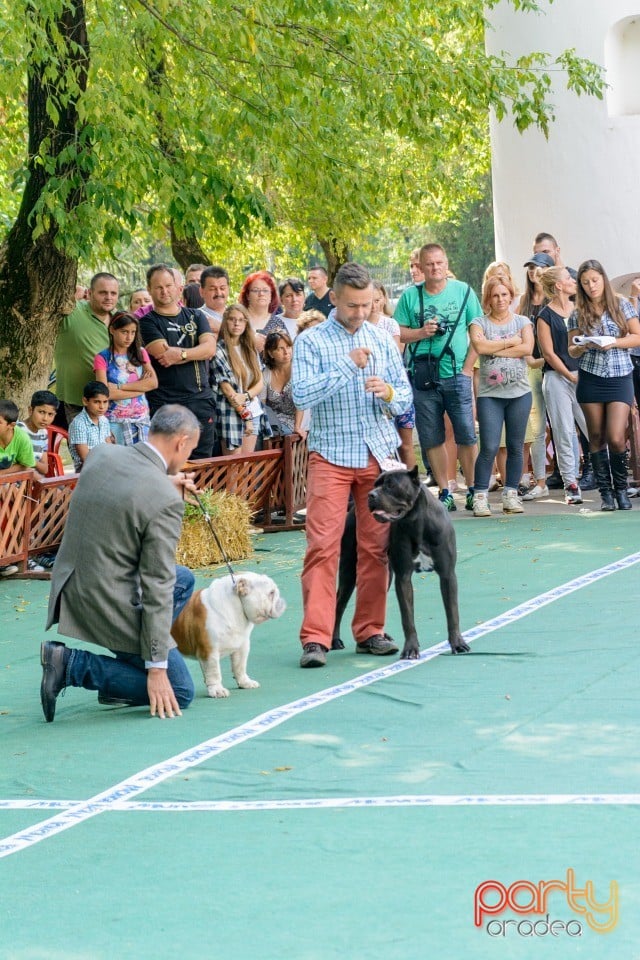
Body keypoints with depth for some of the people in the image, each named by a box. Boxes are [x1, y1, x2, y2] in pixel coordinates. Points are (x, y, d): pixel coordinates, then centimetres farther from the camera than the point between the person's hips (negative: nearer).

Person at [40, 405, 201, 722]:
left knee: (183, 580, 26)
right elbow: (157, 588, -19)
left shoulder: (100, 455, -2)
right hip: (108, 606, -8)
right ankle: (72, 665, -4)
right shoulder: (165, 501, -21)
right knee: (179, 692, 8)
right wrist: (157, 668, -14)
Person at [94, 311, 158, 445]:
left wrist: (120, 387, -12)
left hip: (141, 419, 3)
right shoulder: (103, 358, -2)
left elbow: (153, 383, -3)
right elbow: (106, 393, -13)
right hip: (115, 421, -3)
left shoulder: (140, 353, 10)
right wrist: (141, 386, -6)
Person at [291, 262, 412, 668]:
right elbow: (302, 395, -13)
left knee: (377, 546, 4)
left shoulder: (383, 341, 10)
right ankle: (316, 638, -12)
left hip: (379, 453, 4)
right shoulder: (311, 342, -1)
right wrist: (347, 366, -19)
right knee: (322, 545, -10)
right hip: (331, 454, -4)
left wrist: (388, 392, -13)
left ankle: (370, 630, 13)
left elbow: (406, 398, 10)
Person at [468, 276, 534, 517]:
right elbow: (479, 346, -16)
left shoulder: (522, 322, 9)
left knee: (516, 447, 5)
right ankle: (480, 496, -2)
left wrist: (495, 350, -10)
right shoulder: (479, 323, 5)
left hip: (519, 393, 2)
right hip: (489, 394, -2)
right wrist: (510, 342, -7)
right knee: (489, 447, -9)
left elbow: (527, 348, -9)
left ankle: (511, 494, 13)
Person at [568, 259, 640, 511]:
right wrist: (583, 347, -13)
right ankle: (605, 492, 10)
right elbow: (572, 350, 9)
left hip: (620, 378, -2)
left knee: (616, 438, -10)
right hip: (591, 379, 2)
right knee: (597, 437, 3)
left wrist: (614, 342, -14)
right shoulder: (578, 314, 6)